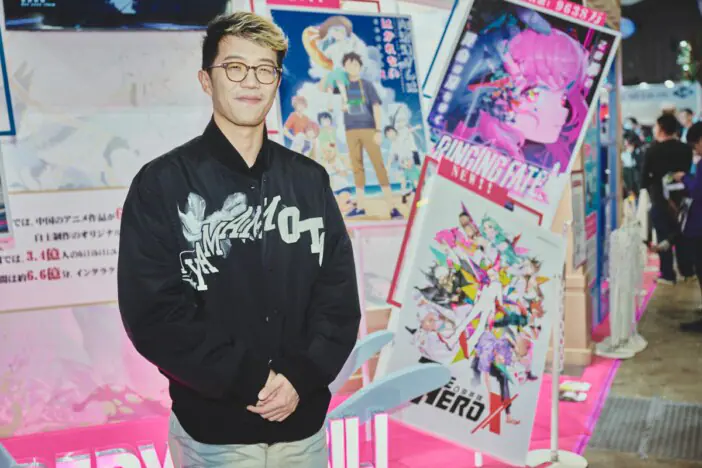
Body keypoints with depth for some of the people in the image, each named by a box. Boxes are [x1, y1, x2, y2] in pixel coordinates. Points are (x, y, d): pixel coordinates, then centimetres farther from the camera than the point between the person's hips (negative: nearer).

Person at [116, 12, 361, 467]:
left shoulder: (309, 180, 3)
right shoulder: (162, 183, -7)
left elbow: (339, 294, 1)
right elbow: (153, 313, -13)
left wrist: (301, 375, -13)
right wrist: (250, 378, -16)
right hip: (212, 429, -2)